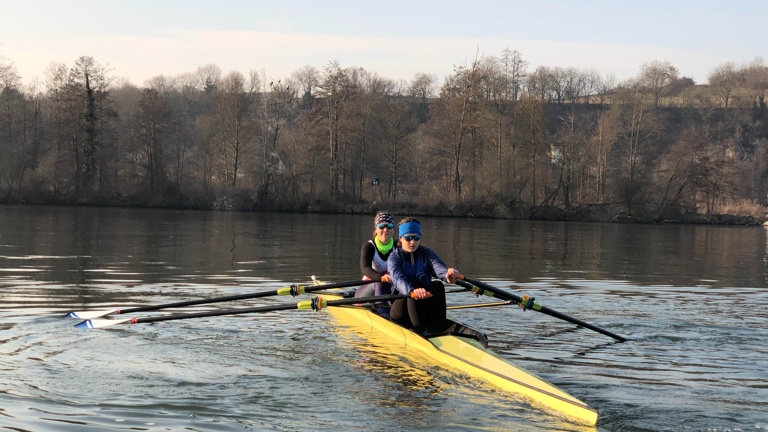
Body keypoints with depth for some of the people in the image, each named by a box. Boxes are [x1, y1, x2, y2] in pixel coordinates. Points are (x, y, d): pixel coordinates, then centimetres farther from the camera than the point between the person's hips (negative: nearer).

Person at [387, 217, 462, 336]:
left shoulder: (426, 254, 7)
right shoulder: (394, 258, -3)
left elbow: (438, 266, -17)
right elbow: (398, 278, -25)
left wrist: (447, 274, -43)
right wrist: (412, 291, -48)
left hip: (425, 307, 3)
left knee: (437, 285, -23)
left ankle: (438, 326, -33)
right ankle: (420, 329, -44)